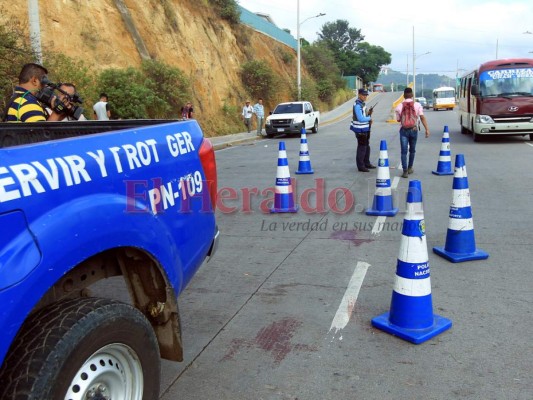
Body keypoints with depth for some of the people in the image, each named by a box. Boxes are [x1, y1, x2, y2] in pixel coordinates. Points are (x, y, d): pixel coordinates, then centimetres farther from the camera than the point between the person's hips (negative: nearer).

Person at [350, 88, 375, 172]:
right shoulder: (357, 105, -19)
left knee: (367, 147, 18)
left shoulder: (363, 104, 12)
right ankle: (360, 166, 5)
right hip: (360, 130, -10)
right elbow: (360, 119, -25)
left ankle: (366, 163, 31)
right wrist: (369, 118, -9)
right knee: (361, 148, -3)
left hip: (365, 129, 10)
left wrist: (369, 114, 0)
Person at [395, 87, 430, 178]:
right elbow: (422, 117, -11)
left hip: (404, 130, -1)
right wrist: (427, 129, -12)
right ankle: (409, 168, 29)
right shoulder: (417, 105, -4)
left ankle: (405, 171, -10)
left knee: (404, 151, -1)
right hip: (414, 130, 1)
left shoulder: (399, 106, -3)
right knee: (412, 150, 19)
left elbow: (398, 119, 4)